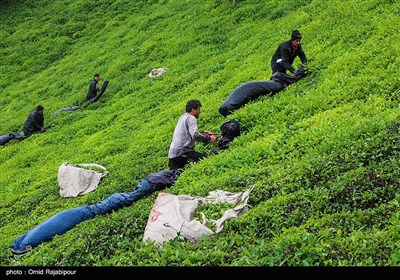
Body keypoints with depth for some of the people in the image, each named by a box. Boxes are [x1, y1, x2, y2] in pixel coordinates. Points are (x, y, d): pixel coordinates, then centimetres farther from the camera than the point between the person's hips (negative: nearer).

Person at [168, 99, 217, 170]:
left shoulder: (183, 117, 23)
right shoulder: (191, 118, -6)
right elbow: (195, 135, -19)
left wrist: (203, 134, 24)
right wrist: (208, 138, -8)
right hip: (182, 152, -10)